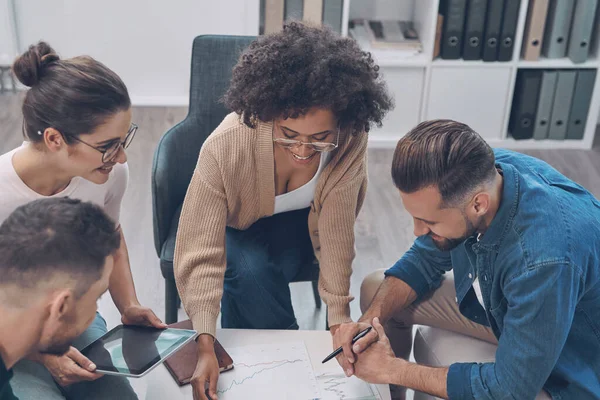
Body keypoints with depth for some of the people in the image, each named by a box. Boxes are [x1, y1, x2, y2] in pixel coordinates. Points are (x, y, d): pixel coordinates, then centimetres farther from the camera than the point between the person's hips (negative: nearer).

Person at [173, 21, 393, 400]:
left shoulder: (350, 142, -32)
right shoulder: (226, 146, -37)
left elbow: (336, 230, -25)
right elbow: (200, 253, -38)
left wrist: (339, 318, -30)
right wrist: (206, 344, -46)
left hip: (299, 222, 1)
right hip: (238, 225, 0)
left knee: (254, 283, -27)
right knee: (249, 272, -31)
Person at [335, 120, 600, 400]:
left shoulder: (545, 257, -41)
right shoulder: (474, 173, -20)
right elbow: (424, 261, -3)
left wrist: (393, 369, -22)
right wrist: (371, 319, -18)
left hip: (565, 370, -6)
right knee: (375, 290, 2)